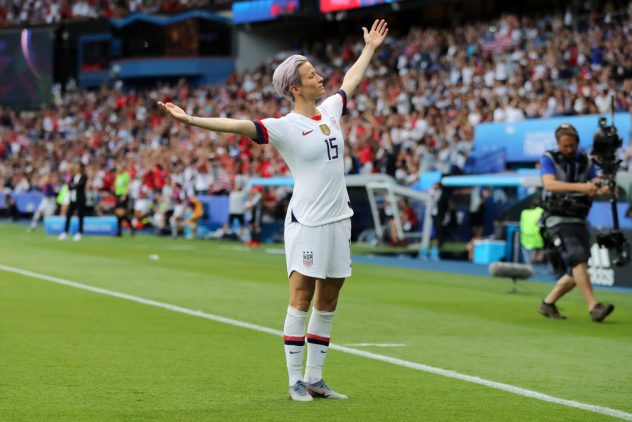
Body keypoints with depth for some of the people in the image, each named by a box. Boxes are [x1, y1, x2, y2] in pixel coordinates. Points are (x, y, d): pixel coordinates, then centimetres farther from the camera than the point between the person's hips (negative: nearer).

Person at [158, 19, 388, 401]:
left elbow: (351, 81, 30)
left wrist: (370, 48, 42)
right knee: (301, 299, -6)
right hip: (307, 222, -7)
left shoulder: (330, 110, 10)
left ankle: (315, 379, 15)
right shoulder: (285, 126, -10)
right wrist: (191, 120, -34)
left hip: (339, 219, 7)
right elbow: (238, 125, -22)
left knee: (328, 302, 8)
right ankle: (296, 380, -1)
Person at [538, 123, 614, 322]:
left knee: (577, 273, 5)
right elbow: (549, 184, -23)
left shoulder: (585, 162, 9)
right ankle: (593, 307, -31)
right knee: (577, 259, -24)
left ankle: (547, 304, 21)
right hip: (557, 220, -6)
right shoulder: (549, 159, -4)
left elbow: (597, 189, -1)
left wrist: (608, 188, -25)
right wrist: (579, 187, -35)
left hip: (578, 222, 6)